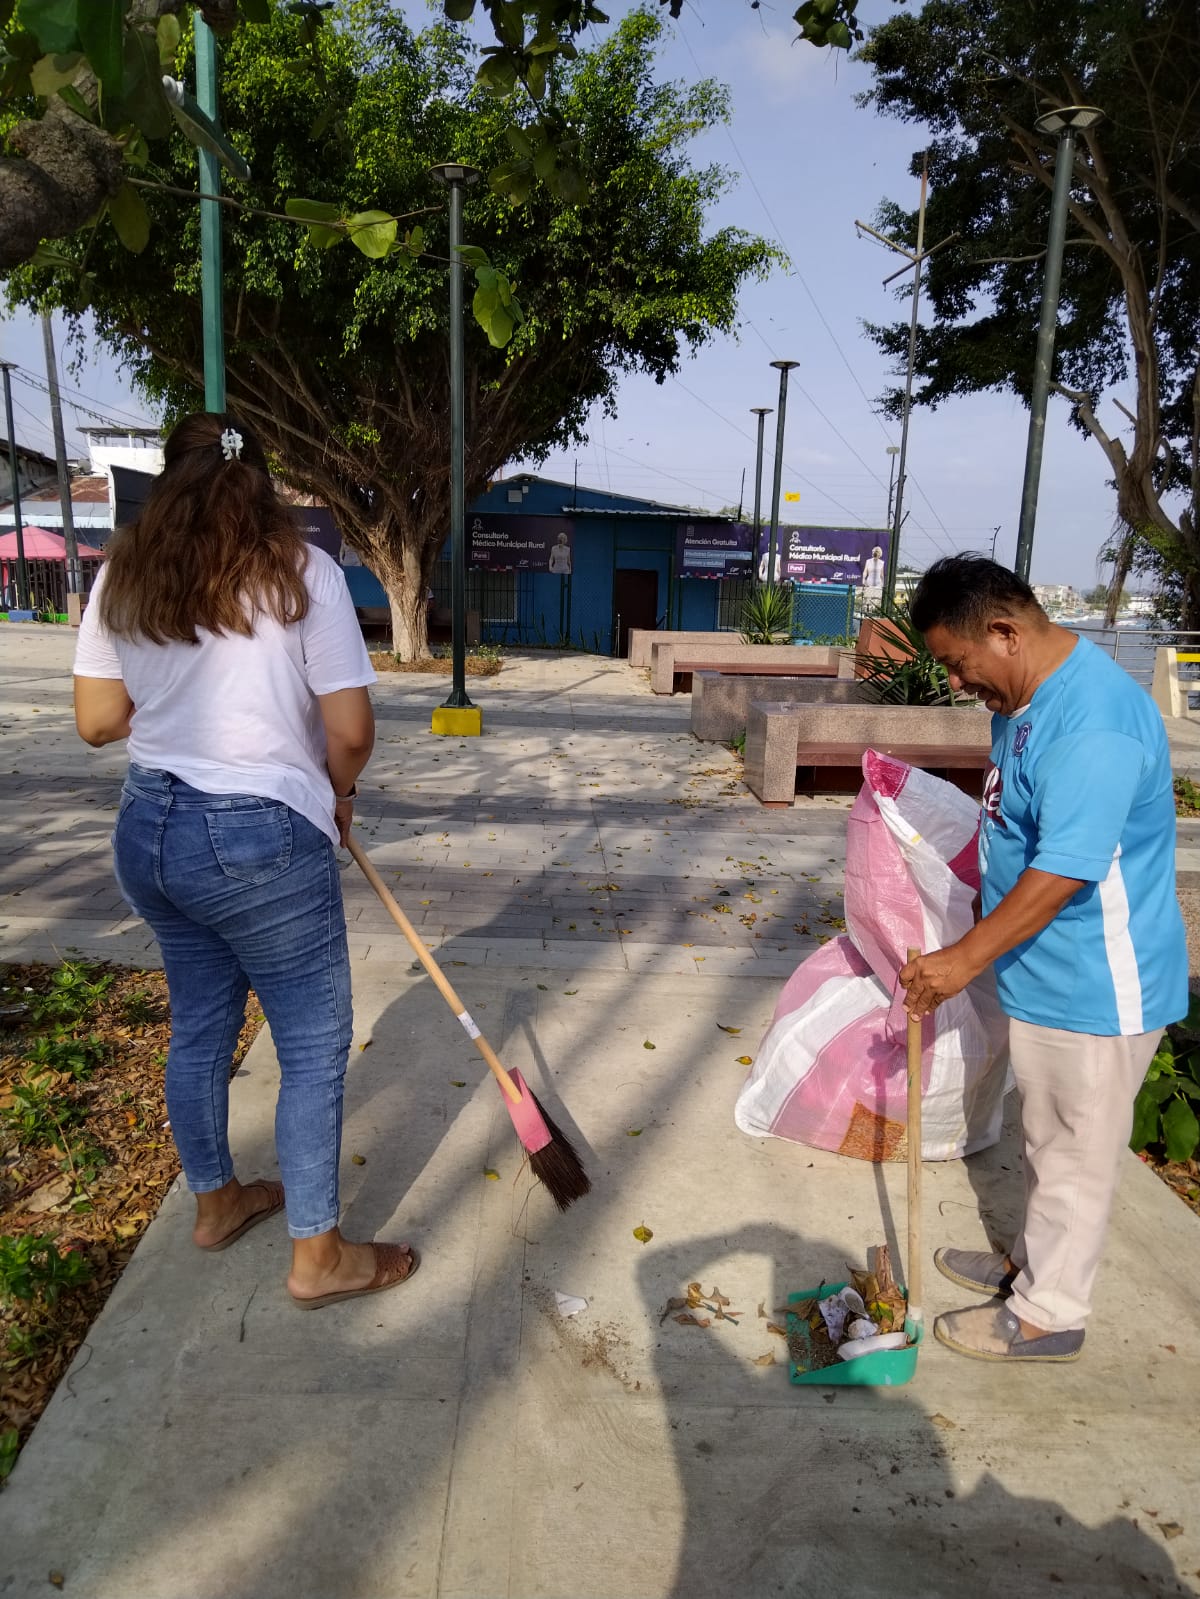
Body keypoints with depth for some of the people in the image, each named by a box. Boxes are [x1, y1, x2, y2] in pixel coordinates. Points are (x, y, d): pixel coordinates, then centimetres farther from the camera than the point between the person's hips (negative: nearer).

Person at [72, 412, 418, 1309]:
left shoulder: (123, 579, 4)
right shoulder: (302, 573, -9)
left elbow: (98, 721, 6)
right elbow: (351, 730, -12)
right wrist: (337, 797, 7)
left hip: (148, 832, 6)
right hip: (261, 841, -6)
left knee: (200, 1023, 22)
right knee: (315, 1045, 8)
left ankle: (216, 1201, 42)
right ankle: (318, 1256, 21)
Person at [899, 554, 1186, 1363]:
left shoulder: (1094, 723, -29)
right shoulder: (1025, 694, 3)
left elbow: (1062, 874, -29)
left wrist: (965, 959, -22)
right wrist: (980, 948, 20)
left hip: (1095, 987, -9)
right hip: (1044, 972, 9)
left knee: (1077, 1155, 10)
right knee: (1048, 1140, 25)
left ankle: (1046, 1314, 28)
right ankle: (1035, 1262, 44)